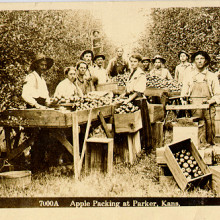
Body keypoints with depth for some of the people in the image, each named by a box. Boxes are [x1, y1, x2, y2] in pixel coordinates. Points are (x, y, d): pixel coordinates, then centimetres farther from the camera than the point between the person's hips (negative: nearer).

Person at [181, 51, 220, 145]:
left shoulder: (212, 76, 12)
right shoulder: (189, 77, 14)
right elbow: (183, 94, 16)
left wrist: (210, 101, -9)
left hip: (208, 110, 0)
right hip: (194, 111, 0)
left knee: (209, 137, -7)